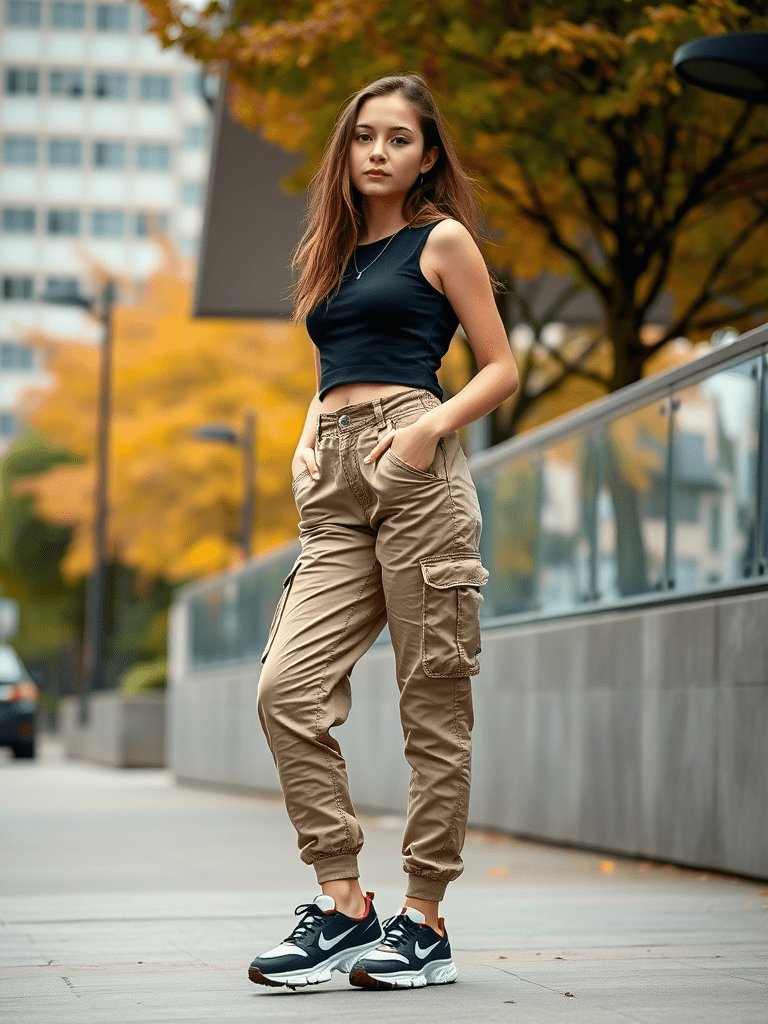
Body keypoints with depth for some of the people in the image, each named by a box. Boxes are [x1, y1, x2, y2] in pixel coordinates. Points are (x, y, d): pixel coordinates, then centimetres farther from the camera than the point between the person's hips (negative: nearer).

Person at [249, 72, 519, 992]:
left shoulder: (442, 240, 8)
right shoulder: (334, 253, 24)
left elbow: (501, 369, 5)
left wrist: (432, 427, -12)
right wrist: (307, 443, 10)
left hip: (415, 464, -6)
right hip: (335, 483, 6)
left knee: (433, 702, -4)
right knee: (287, 686, -10)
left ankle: (425, 921, 1)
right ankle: (342, 905, -6)